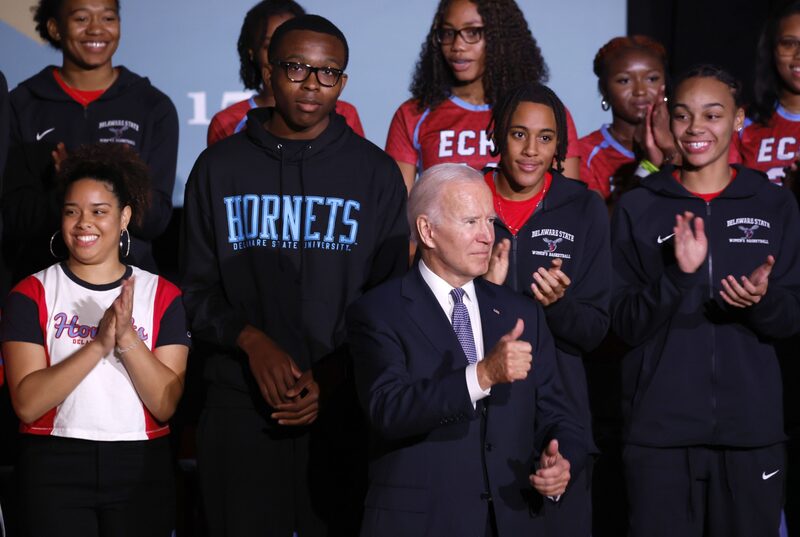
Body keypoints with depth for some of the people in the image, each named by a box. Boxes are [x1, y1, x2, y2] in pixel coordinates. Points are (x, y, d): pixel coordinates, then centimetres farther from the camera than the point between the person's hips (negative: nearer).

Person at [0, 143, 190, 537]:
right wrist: (98, 344, -21)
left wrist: (127, 337, -20)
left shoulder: (163, 296, 2)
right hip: (55, 465, -1)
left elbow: (166, 404, -7)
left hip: (142, 467, 1)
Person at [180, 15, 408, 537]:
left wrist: (334, 376, -10)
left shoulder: (375, 172, 4)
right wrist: (252, 342, -13)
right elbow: (197, 288, 5)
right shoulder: (219, 167, 5)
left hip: (342, 405, 0)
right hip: (239, 405, 0)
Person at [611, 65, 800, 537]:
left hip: (752, 426, 1)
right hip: (660, 427, -1)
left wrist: (761, 300, -18)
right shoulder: (638, 209, 2)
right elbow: (626, 324, -2)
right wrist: (678, 274, -19)